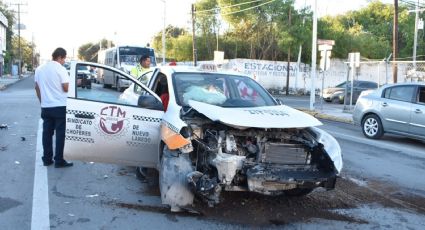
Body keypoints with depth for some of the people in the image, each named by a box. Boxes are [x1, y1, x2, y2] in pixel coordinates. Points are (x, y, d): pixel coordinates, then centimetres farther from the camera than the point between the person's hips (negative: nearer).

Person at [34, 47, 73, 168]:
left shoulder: (39, 69, 9)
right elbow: (66, 88, -15)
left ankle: (47, 159, 15)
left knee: (47, 133, 11)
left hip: (45, 107, 6)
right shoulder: (60, 69, -11)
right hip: (60, 107, -6)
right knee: (60, 133, -1)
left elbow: (37, 88, 13)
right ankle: (59, 160, 1)